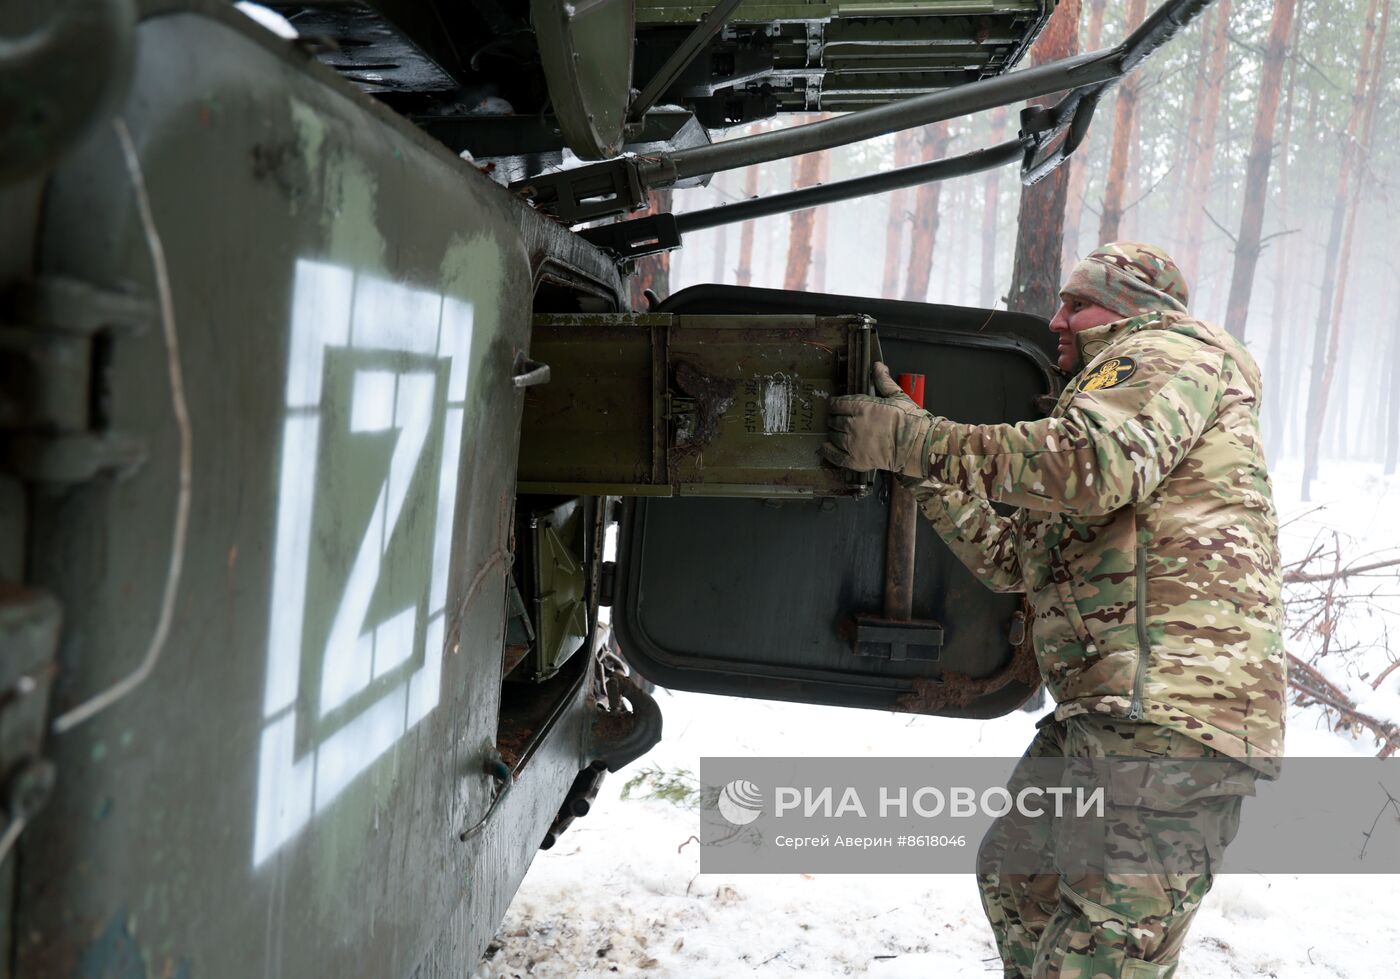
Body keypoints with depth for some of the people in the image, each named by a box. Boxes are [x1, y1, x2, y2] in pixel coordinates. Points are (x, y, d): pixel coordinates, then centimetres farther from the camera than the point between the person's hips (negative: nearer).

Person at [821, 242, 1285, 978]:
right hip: (1102, 712, 11)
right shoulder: (1100, 393, 31)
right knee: (1012, 874, 24)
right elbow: (1009, 559, 24)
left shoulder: (1171, 351, 1)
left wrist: (911, 438, -16)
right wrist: (919, 466, 15)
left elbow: (1094, 463, -22)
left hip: (1169, 709, -11)